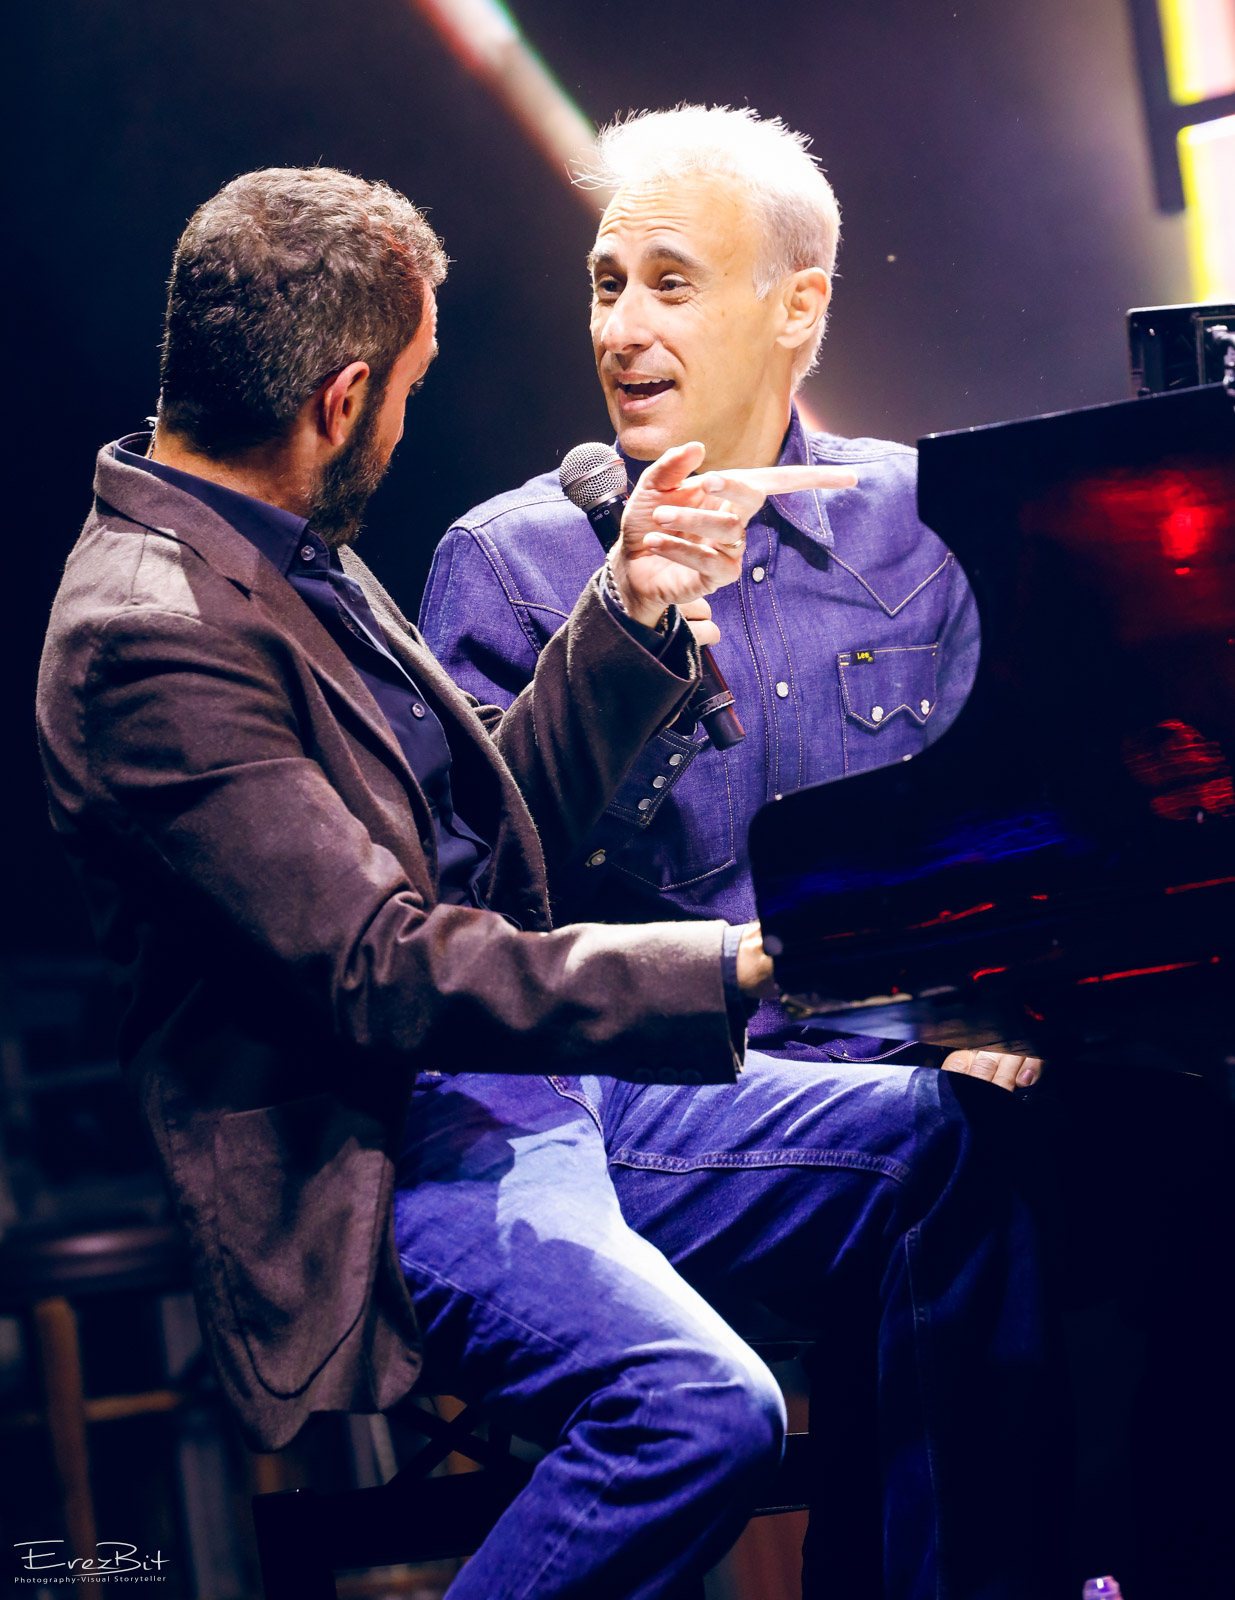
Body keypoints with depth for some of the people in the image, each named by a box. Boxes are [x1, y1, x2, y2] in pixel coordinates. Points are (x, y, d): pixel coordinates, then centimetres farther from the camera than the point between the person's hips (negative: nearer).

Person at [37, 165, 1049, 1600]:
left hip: (542, 1094, 10)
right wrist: (736, 966, -28)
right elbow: (386, 970, -25)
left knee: (952, 1141, 1)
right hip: (377, 1174, -10)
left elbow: (499, 839, 17)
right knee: (700, 1405, -33)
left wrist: (630, 614, 5)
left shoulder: (300, 563, 12)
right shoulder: (145, 635, -19)